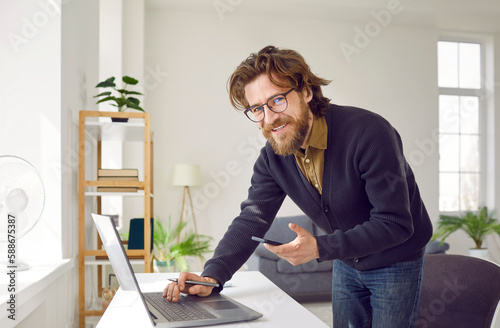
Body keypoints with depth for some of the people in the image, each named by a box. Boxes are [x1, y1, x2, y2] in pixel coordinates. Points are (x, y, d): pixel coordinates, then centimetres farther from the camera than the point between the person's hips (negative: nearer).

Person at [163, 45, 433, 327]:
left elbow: (395, 224, -30)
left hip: (396, 263, -4)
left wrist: (320, 248, -37)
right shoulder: (272, 158, -11)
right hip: (346, 264, 5)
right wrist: (212, 276, -28)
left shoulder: (368, 133, -31)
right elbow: (252, 220, -13)